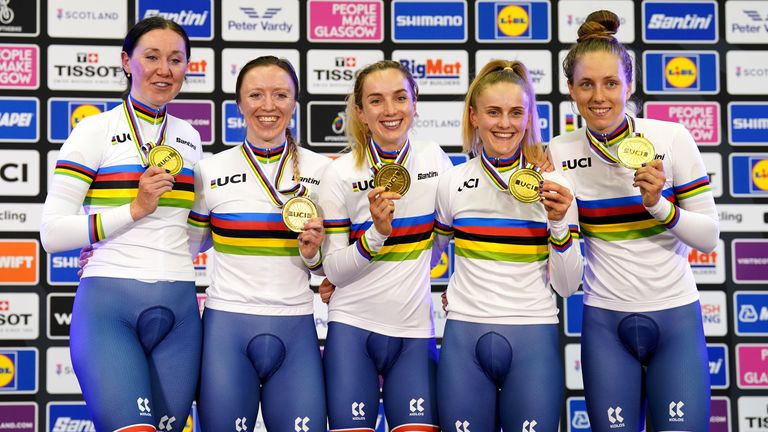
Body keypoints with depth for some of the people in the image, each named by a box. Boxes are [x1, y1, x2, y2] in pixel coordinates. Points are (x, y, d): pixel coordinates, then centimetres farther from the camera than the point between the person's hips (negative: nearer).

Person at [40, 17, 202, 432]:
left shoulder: (189, 137, 14)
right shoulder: (96, 130, -2)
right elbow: (53, 233, -7)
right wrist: (135, 209, -13)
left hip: (179, 309, 5)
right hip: (109, 304, -5)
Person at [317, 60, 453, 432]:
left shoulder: (434, 159, 1)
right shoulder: (340, 173, -6)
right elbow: (333, 270, -8)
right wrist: (377, 231, -20)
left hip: (415, 331, 2)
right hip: (353, 327, -2)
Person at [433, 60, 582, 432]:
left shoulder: (552, 185, 1)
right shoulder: (452, 183, 3)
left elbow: (567, 286, 1)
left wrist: (559, 223, -12)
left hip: (534, 338, -1)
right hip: (464, 335, 1)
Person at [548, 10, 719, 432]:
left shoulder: (672, 139, -7)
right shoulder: (561, 153, -3)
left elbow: (709, 237, -4)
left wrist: (659, 206, -19)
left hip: (676, 317, -1)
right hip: (605, 321, 1)